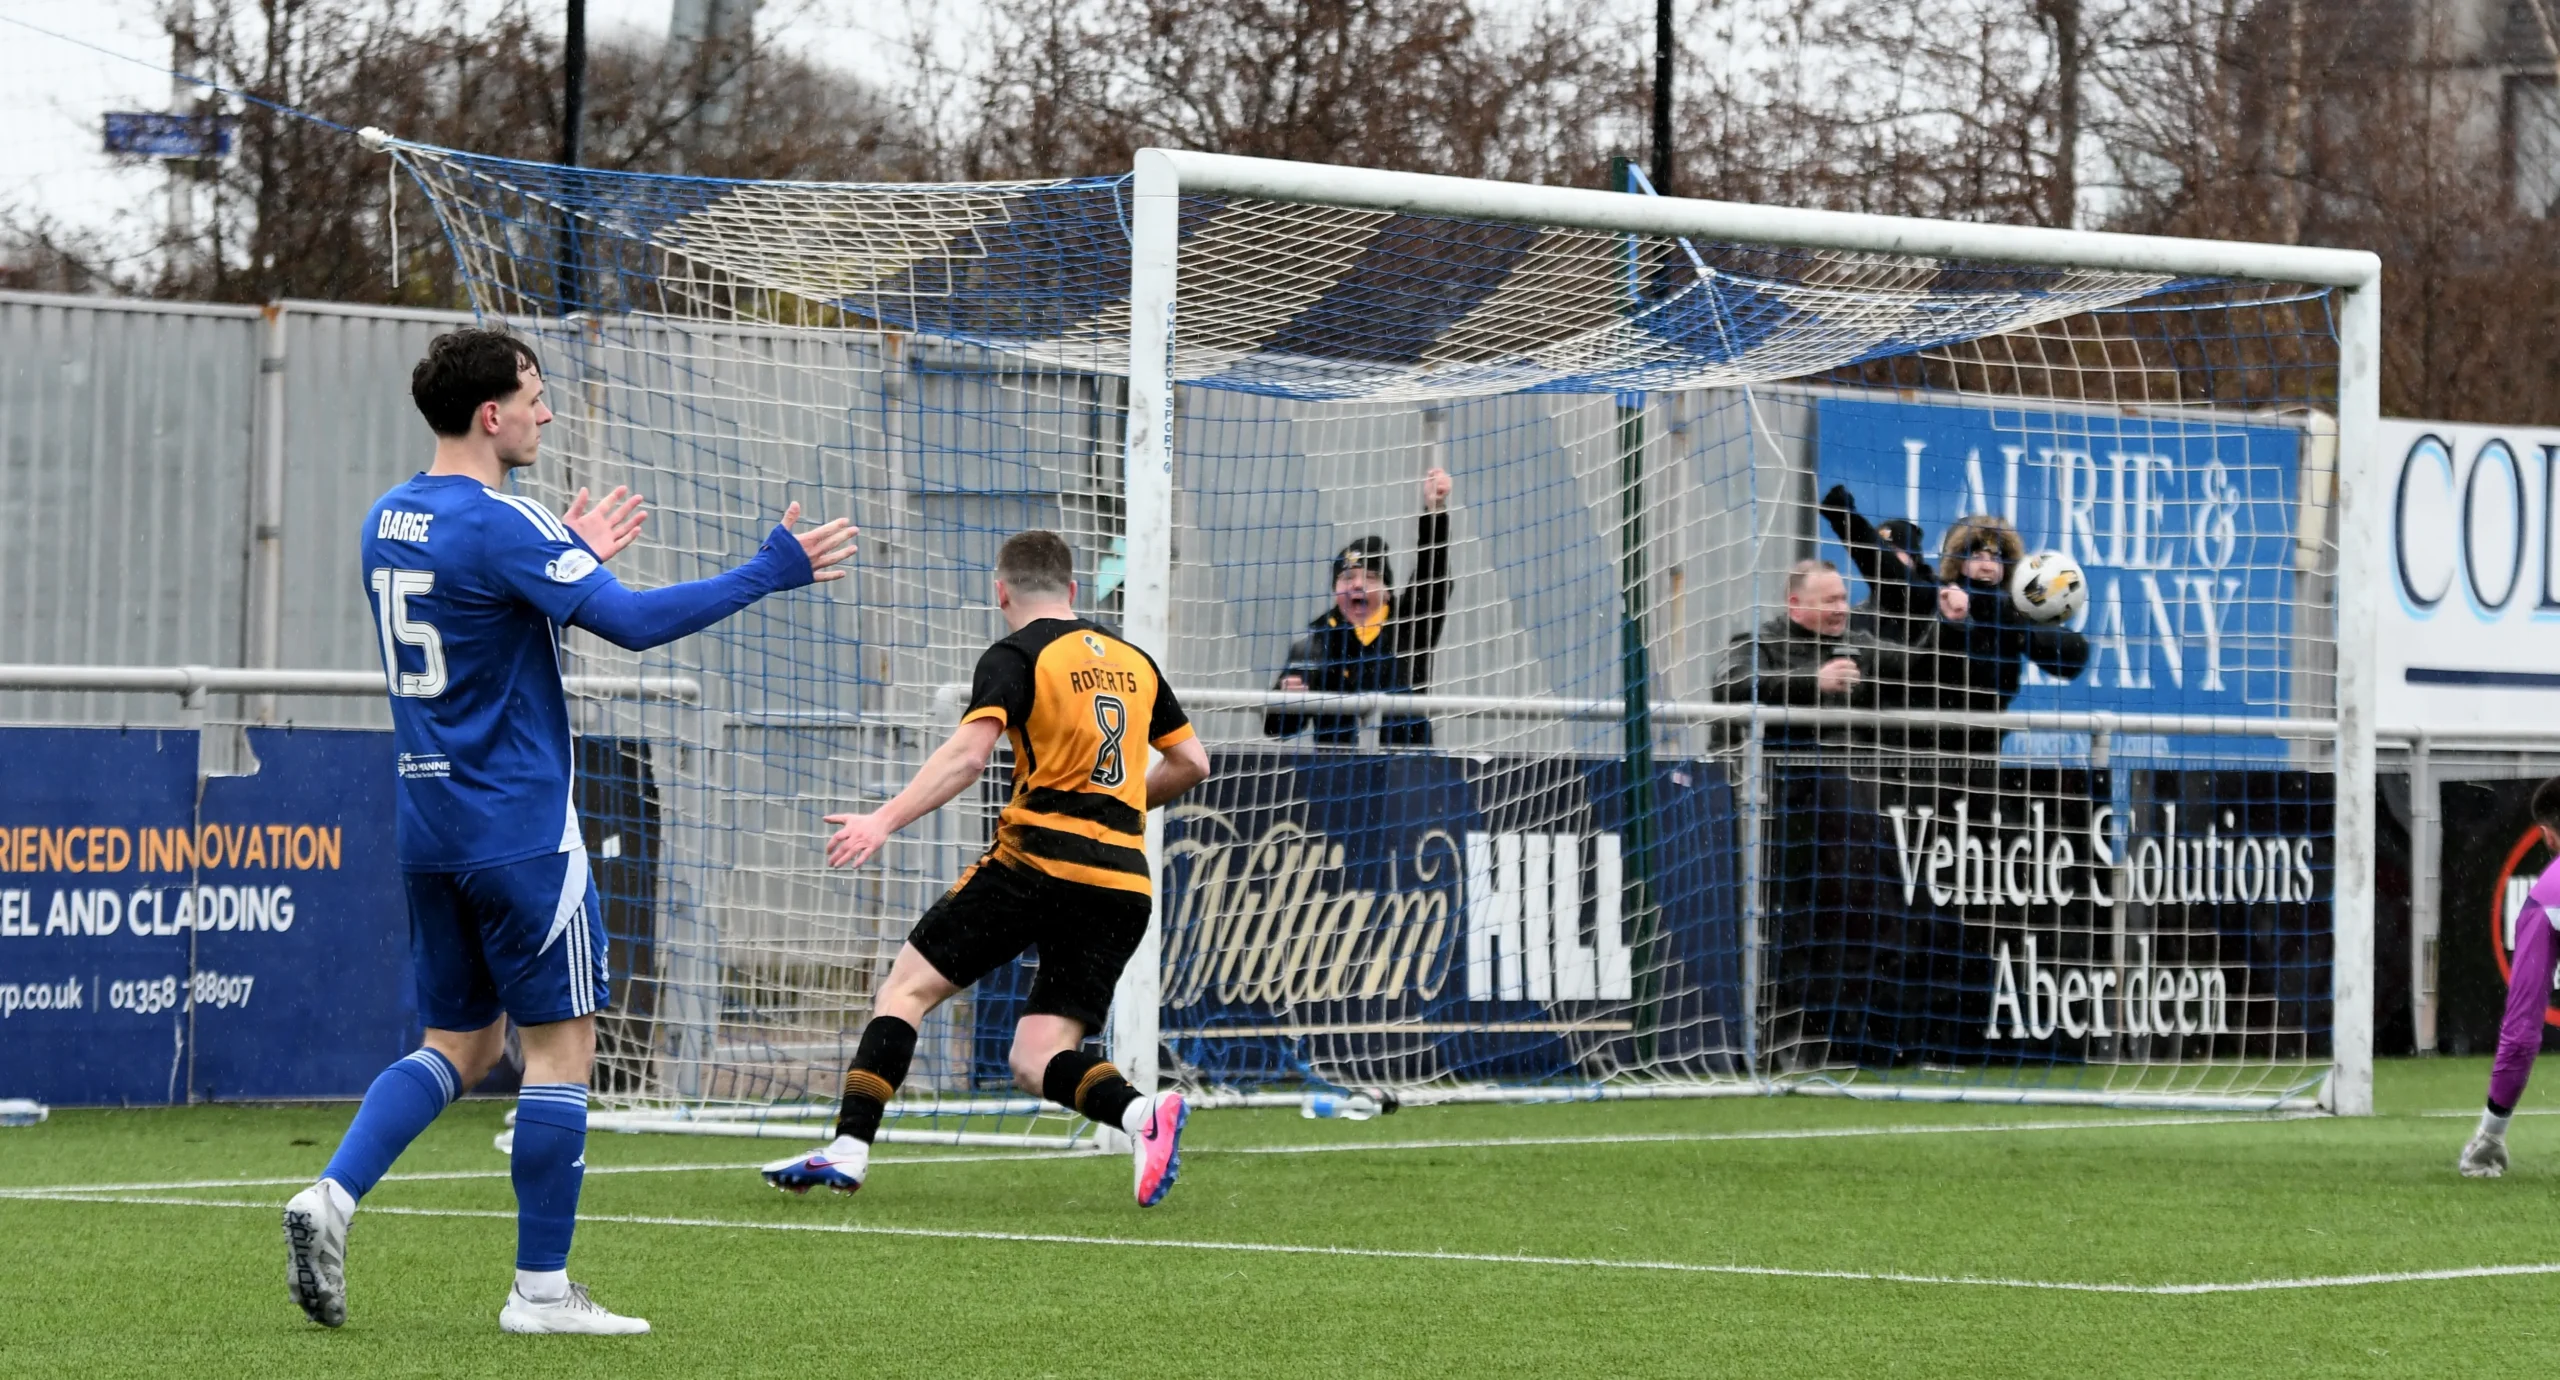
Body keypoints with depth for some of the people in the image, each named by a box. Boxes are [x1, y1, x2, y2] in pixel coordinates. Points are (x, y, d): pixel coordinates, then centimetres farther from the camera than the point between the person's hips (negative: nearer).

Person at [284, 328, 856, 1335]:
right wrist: (771, 573, -14)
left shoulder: (387, 522, 10)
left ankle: (332, 1195, -4)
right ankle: (540, 1290, 1)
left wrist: (572, 558, 26)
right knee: (560, 1044, 0)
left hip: (431, 827, 8)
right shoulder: (499, 525, -16)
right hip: (520, 829, -8)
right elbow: (634, 621, -22)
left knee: (459, 1044, 15)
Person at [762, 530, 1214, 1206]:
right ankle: (1143, 1112, -24)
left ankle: (850, 1146, -5)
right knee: (1036, 1064, 4)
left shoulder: (1017, 656, 0)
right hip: (1124, 881, 5)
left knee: (907, 988, 6)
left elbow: (968, 752, -15)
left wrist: (885, 820, -20)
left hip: (1037, 859, -5)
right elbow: (1191, 762, 22)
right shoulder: (1134, 661, 18)